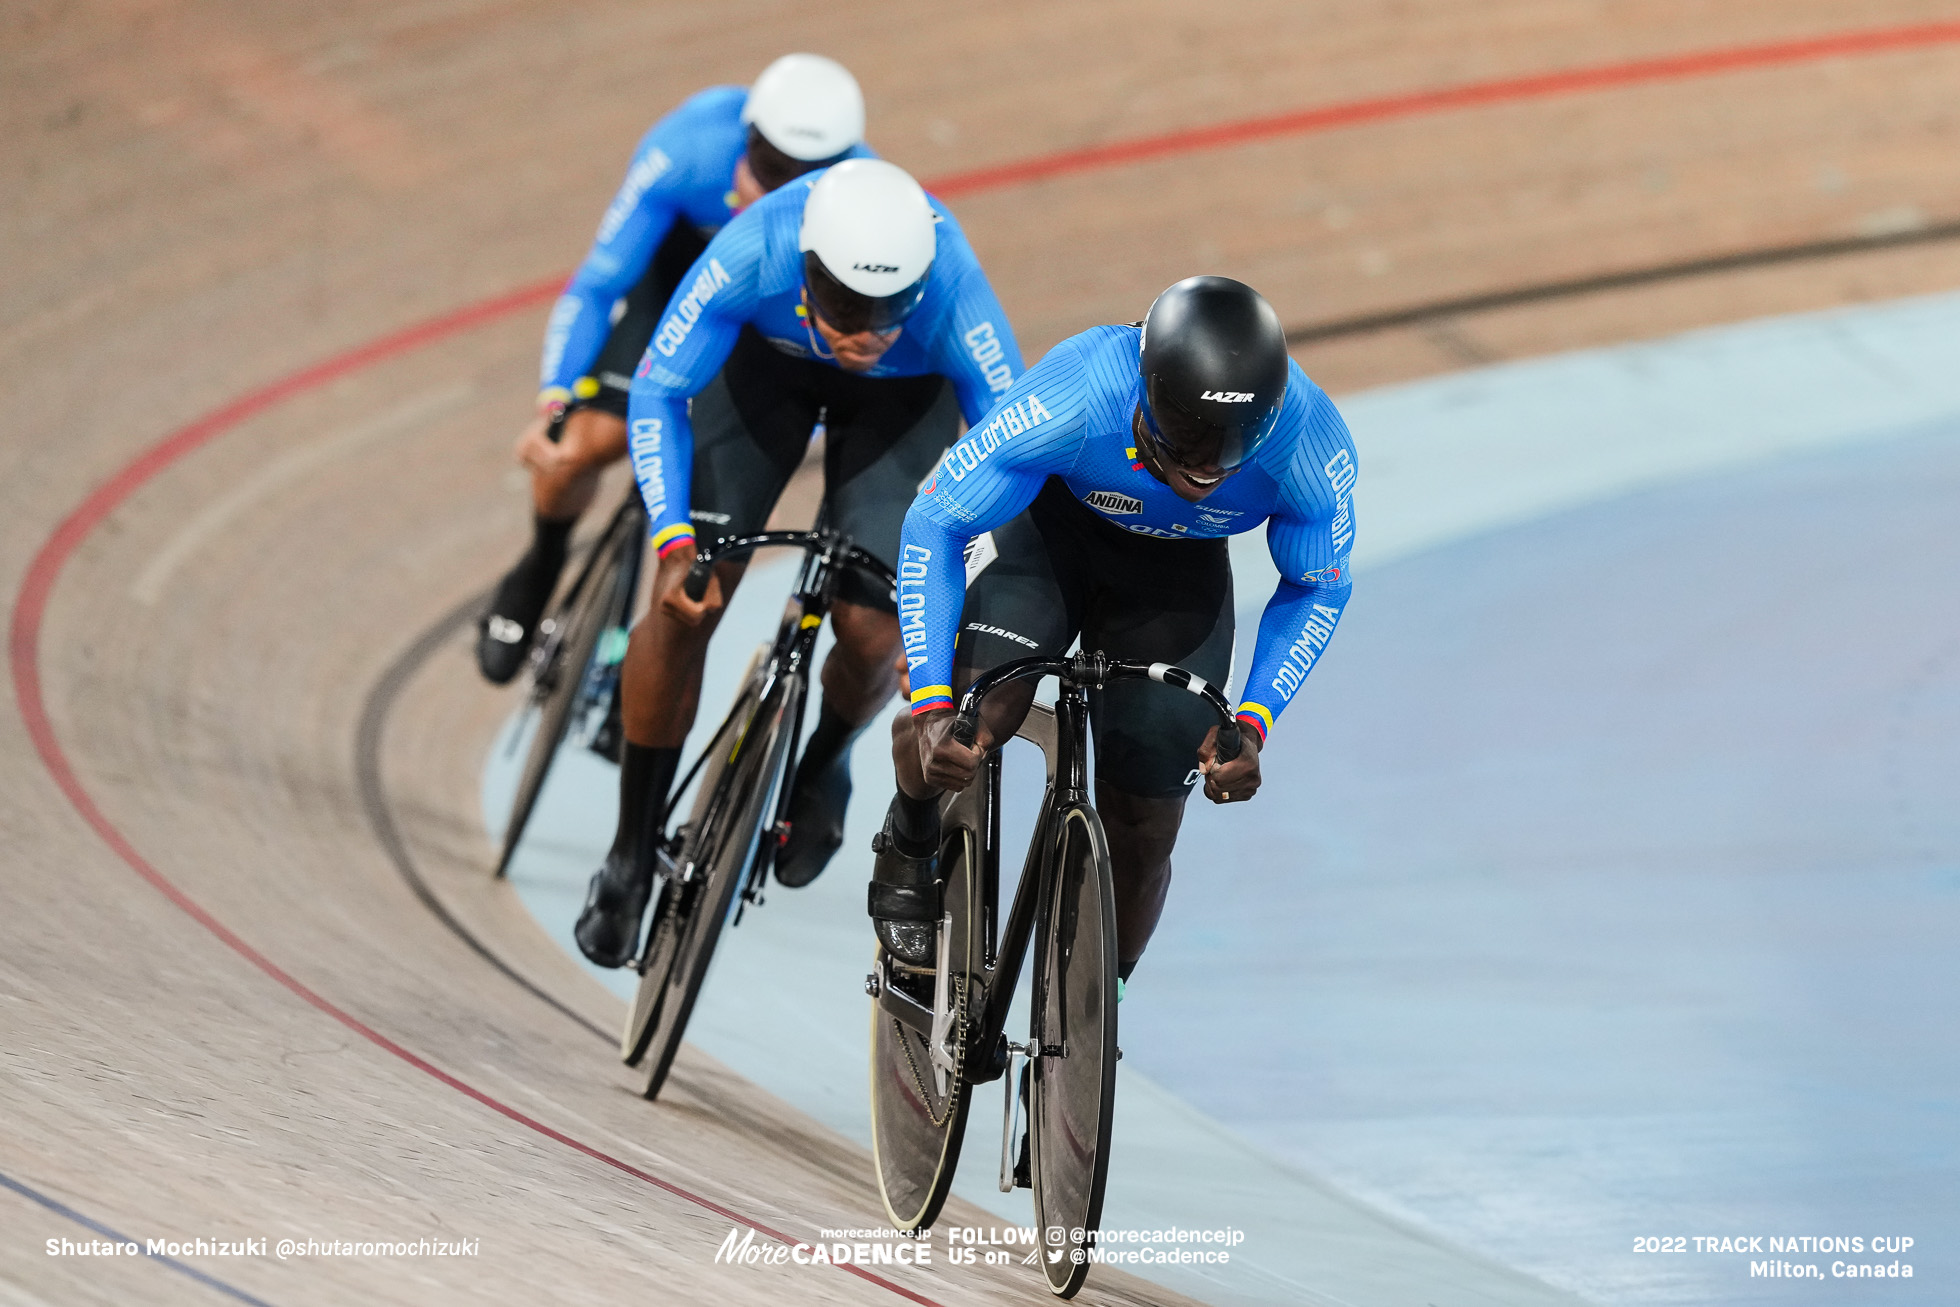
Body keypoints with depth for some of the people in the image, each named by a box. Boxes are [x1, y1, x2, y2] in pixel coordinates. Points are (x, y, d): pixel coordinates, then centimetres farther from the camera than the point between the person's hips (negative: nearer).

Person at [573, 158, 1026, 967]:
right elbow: (657, 394, -27)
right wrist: (673, 540, -38)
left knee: (869, 632, -13)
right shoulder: (756, 254, -40)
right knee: (684, 603, -11)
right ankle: (632, 855, 6)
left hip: (903, 397, 0)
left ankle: (822, 766, 24)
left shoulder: (953, 297, -41)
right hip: (770, 357, 0)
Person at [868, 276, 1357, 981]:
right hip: (1055, 522, -2)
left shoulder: (1310, 444, -33)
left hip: (1179, 574, 2)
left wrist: (1253, 723, -24)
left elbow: (1316, 586, -11)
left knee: (1143, 836, 0)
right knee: (973, 707, -30)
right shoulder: (1070, 400, -40)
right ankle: (909, 845, 4)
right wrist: (930, 705, -35)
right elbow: (933, 526, -26)